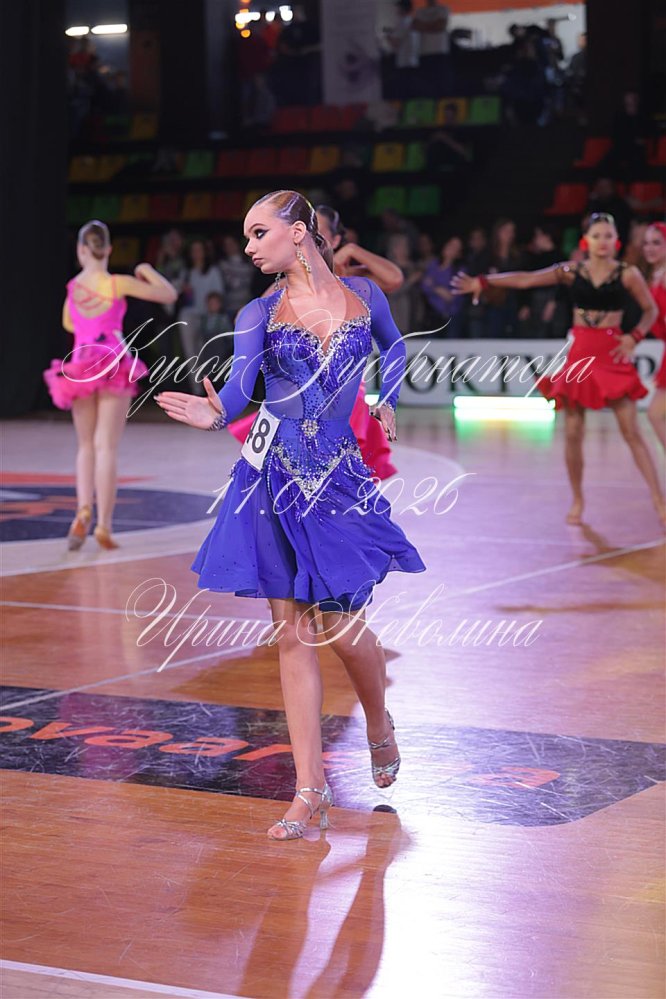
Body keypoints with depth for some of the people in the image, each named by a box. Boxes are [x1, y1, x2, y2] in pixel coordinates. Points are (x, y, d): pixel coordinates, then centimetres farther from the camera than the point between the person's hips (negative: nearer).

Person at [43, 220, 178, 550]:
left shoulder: (73, 286, 4)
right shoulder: (119, 283, -6)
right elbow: (169, 294, -2)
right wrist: (147, 272, 14)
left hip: (81, 368, 3)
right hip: (115, 366, -3)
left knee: (86, 445, 15)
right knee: (106, 447, -3)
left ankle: (83, 510, -7)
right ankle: (103, 526, -5)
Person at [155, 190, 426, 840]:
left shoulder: (364, 296, 6)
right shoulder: (259, 315, 3)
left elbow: (393, 347, 28)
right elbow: (237, 389, -13)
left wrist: (385, 402, 16)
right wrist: (214, 414, -33)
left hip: (342, 476, 0)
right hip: (275, 480, 0)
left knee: (343, 628, -2)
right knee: (292, 632, -1)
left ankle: (380, 726, 32)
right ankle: (311, 791, 3)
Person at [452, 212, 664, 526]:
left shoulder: (627, 274, 0)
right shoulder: (571, 271, 5)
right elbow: (526, 279, 3)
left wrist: (634, 337, -8)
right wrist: (483, 282, -2)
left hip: (612, 355, -2)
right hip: (579, 355, 2)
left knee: (631, 431, -7)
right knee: (573, 433, 2)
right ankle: (577, 502, 17)